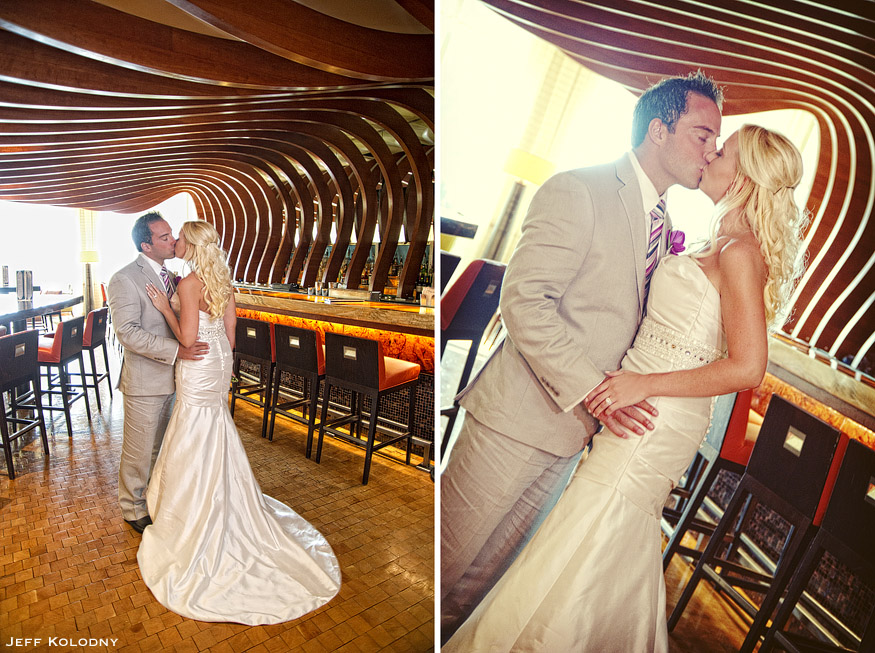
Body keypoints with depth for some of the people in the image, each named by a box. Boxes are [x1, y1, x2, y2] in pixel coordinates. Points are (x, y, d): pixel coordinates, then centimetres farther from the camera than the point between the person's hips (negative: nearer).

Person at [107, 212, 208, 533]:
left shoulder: (169, 275, 9)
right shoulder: (124, 280, -16)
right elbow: (127, 331, -25)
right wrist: (176, 350, -31)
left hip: (170, 377, 8)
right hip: (144, 381, -7)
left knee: (160, 445, 21)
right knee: (139, 449, 8)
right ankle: (133, 507, 28)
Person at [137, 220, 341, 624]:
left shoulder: (188, 283, -19)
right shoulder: (222, 280, 5)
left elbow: (187, 337, -20)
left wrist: (164, 307, -10)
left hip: (198, 369, -8)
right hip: (219, 363, 8)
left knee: (197, 444, 5)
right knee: (215, 441, 22)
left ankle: (194, 528, 21)